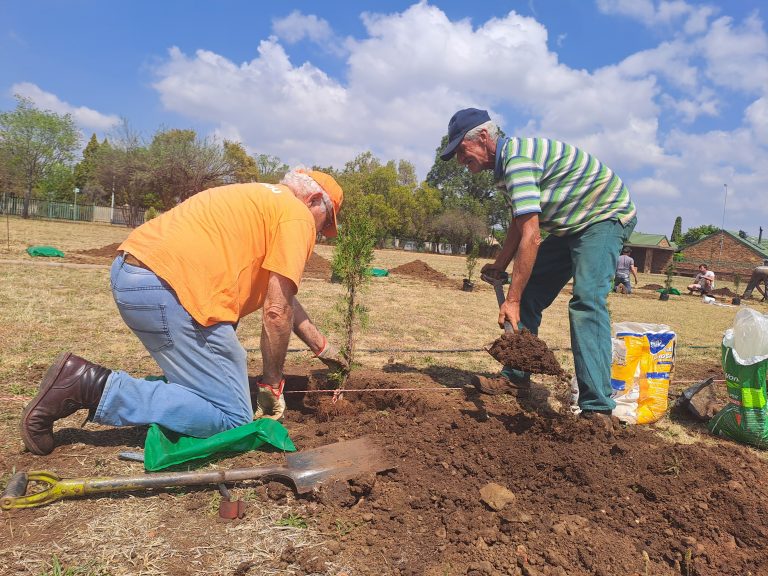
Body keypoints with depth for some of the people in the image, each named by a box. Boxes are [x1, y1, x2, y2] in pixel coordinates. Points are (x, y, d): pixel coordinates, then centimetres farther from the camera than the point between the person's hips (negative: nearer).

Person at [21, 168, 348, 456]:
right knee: (232, 418, -7)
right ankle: (94, 387, -10)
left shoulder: (261, 200, 28)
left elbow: (280, 293, 33)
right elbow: (277, 311, -7)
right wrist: (272, 384, 6)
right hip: (167, 286, -11)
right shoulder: (298, 214, 0)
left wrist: (322, 348, 37)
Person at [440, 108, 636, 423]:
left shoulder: (517, 158, -28)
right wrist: (499, 265, 9)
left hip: (606, 216, -10)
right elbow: (519, 222, 16)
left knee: (587, 300, -26)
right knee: (529, 293, 8)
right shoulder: (505, 162, 5)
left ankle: (597, 408, -27)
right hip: (570, 224, 10)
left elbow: (530, 237, -35)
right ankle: (516, 376, 18)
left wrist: (511, 301, -35)